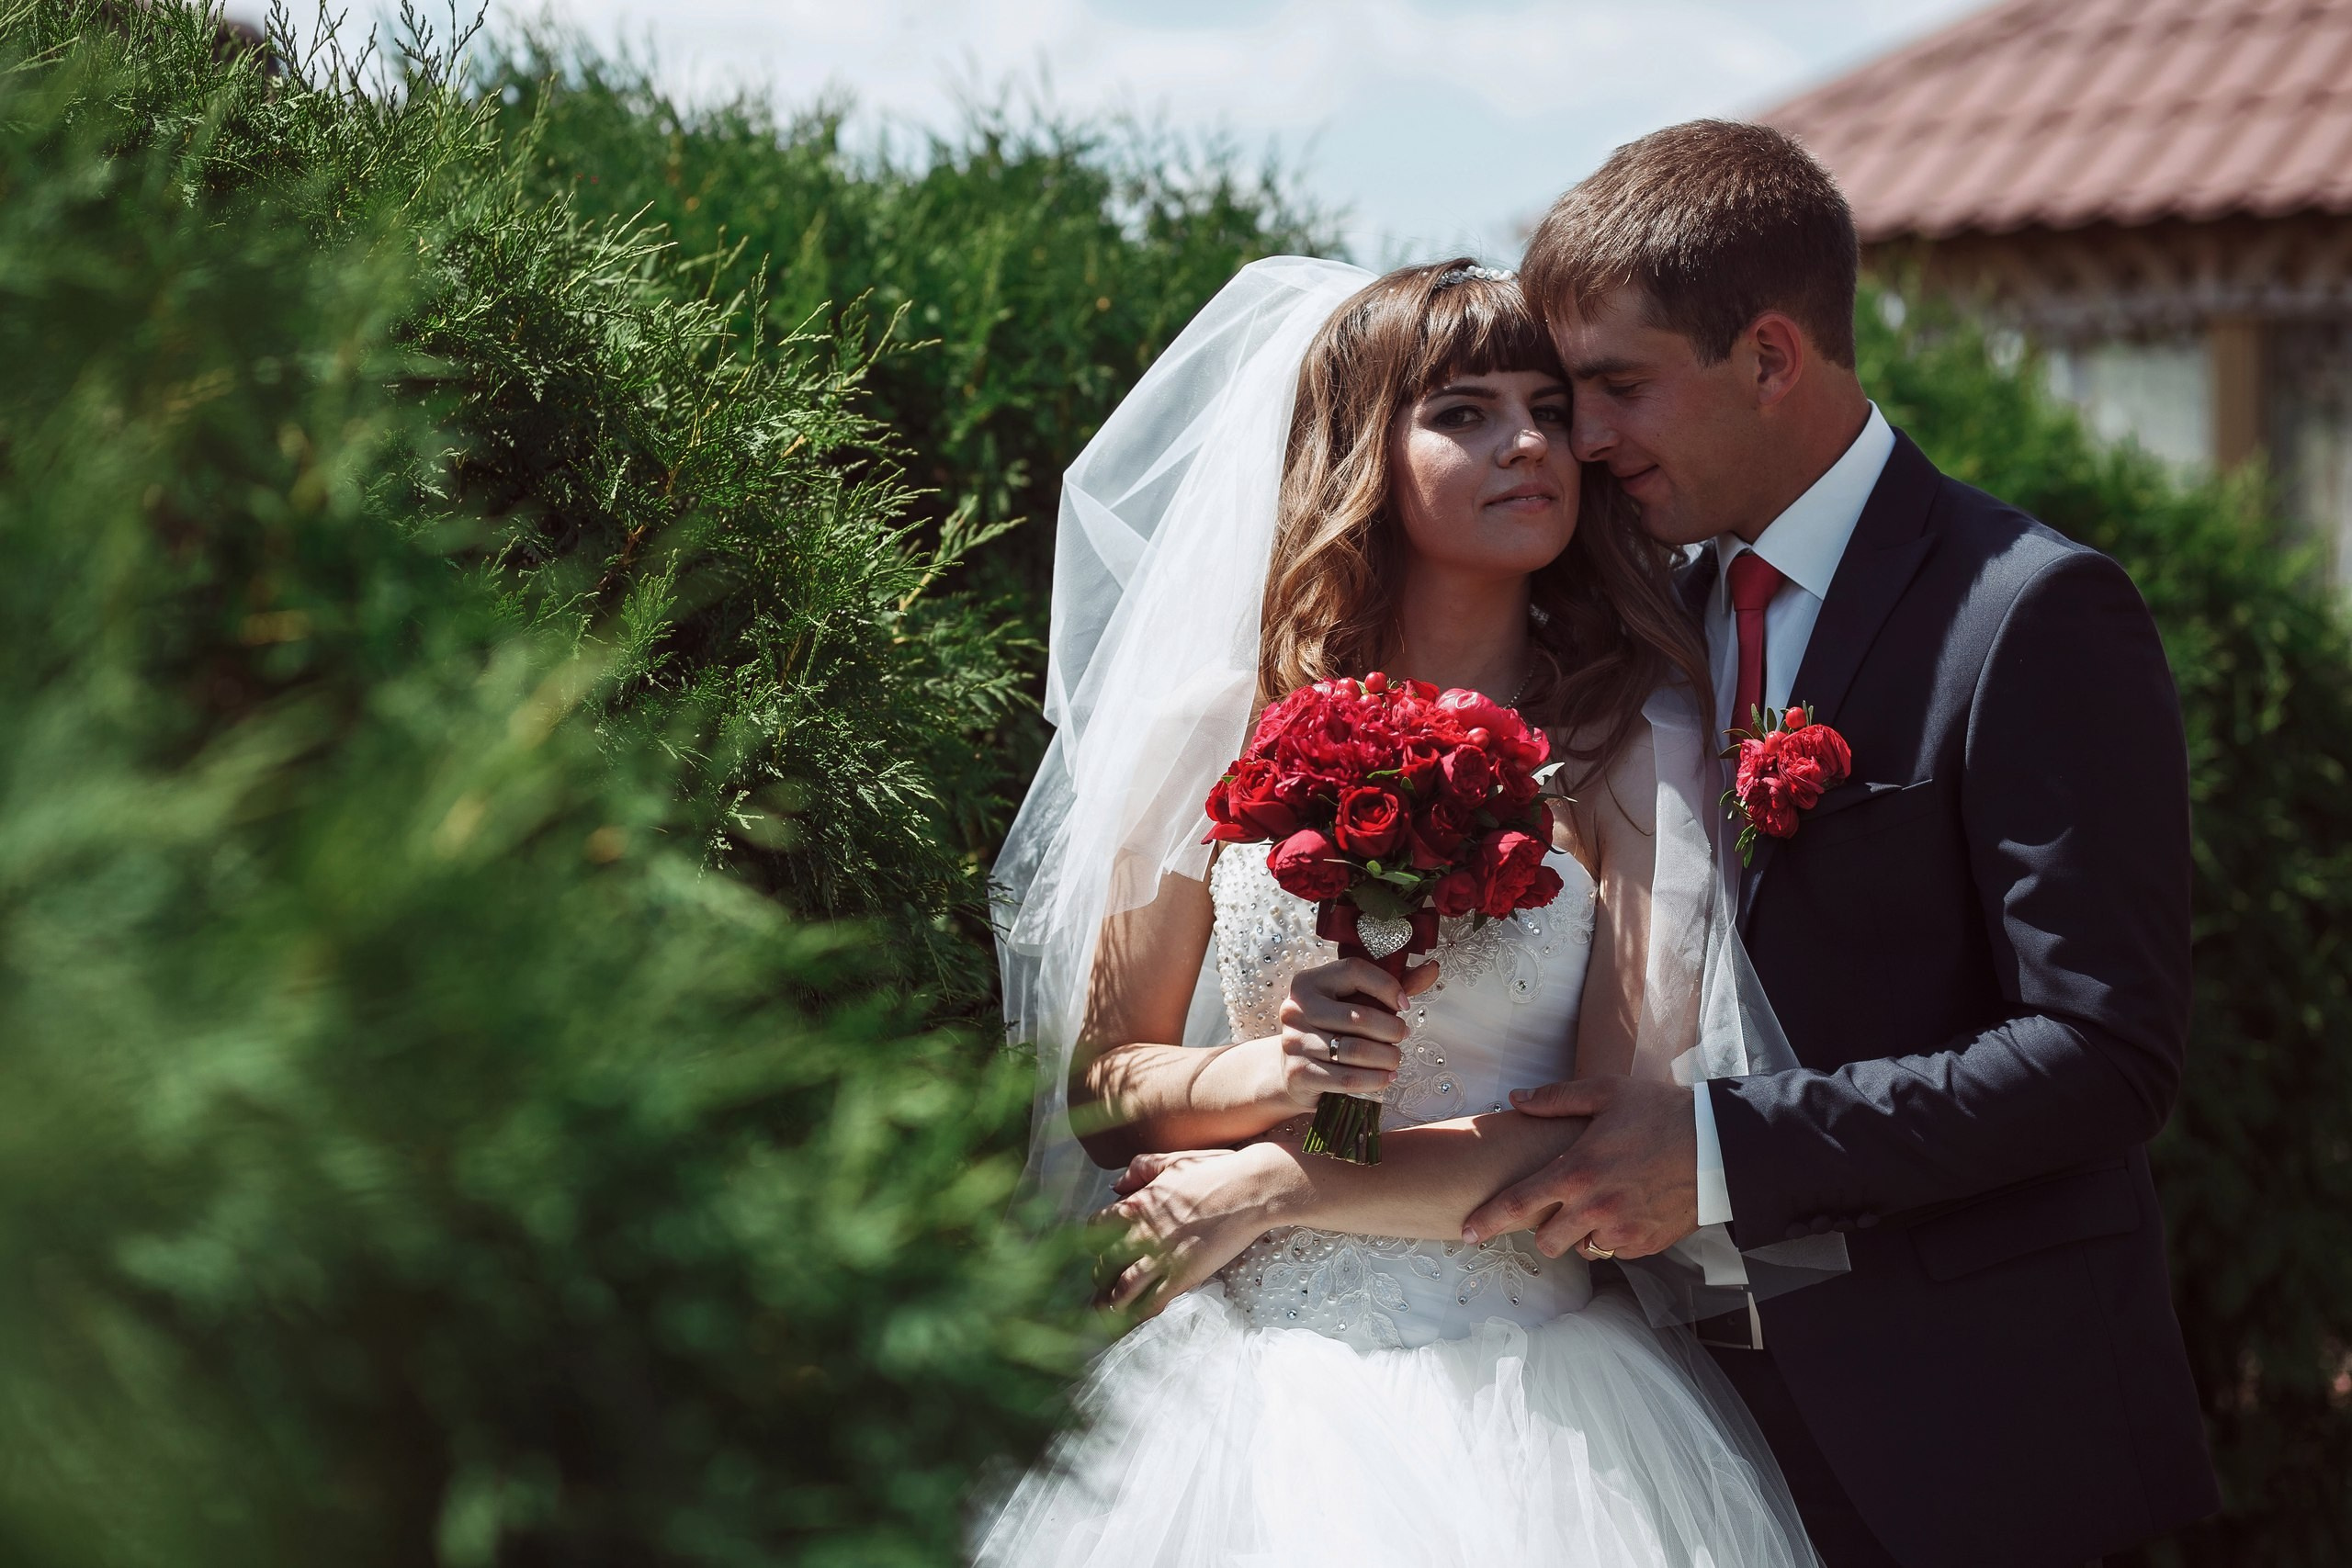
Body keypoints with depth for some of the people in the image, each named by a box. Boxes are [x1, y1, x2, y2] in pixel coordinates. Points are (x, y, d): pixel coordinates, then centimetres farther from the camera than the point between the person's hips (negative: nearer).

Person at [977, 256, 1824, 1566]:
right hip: (1242, 1390, 1)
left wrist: (1273, 1187, -9)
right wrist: (1271, 1072, -14)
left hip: (1518, 1395, -1)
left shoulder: (1635, 746, -3)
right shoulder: (1225, 733, 1)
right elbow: (1099, 1085, 7)